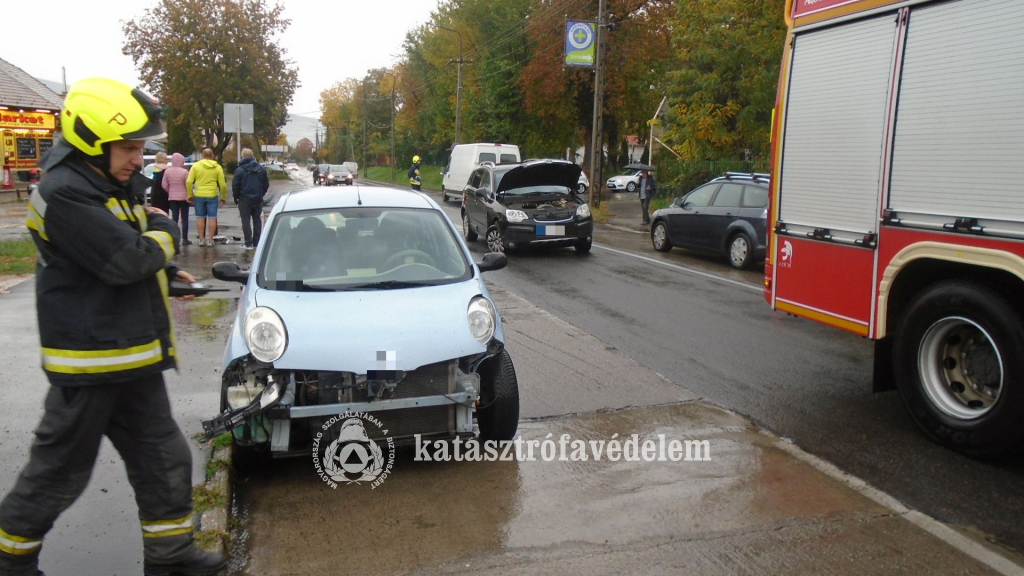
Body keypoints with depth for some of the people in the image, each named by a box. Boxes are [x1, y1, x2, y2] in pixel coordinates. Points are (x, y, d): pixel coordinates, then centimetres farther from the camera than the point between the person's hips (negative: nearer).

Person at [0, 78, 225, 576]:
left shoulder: (106, 185, 12)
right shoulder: (64, 193, -19)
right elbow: (125, 258, -26)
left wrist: (165, 271, 7)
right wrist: (165, 232, -7)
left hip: (132, 356, 9)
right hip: (88, 358, -9)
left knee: (163, 458, 12)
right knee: (60, 469, 7)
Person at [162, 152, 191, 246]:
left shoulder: (167, 171, -1)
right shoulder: (184, 171, -12)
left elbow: (164, 185, -1)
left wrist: (170, 192, 14)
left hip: (172, 197, 3)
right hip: (183, 197, -3)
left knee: (174, 218, 7)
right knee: (184, 219, 5)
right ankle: (185, 239, 5)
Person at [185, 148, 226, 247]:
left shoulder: (196, 166, 0)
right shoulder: (217, 167, 0)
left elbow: (189, 182, -5)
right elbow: (222, 184, -2)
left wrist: (190, 195, 5)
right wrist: (223, 197, 10)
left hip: (199, 195, 1)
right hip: (212, 195, -1)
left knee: (200, 217, 9)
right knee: (212, 218, 5)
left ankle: (201, 239, 12)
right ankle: (210, 239, 5)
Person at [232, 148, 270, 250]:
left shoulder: (239, 170, -10)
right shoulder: (261, 169, 3)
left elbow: (235, 185, -9)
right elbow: (266, 184, 7)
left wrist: (236, 198, 4)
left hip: (244, 200, -4)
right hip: (258, 200, 4)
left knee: (246, 222, 1)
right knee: (257, 221, 11)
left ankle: (249, 243, -1)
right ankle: (256, 242, 13)